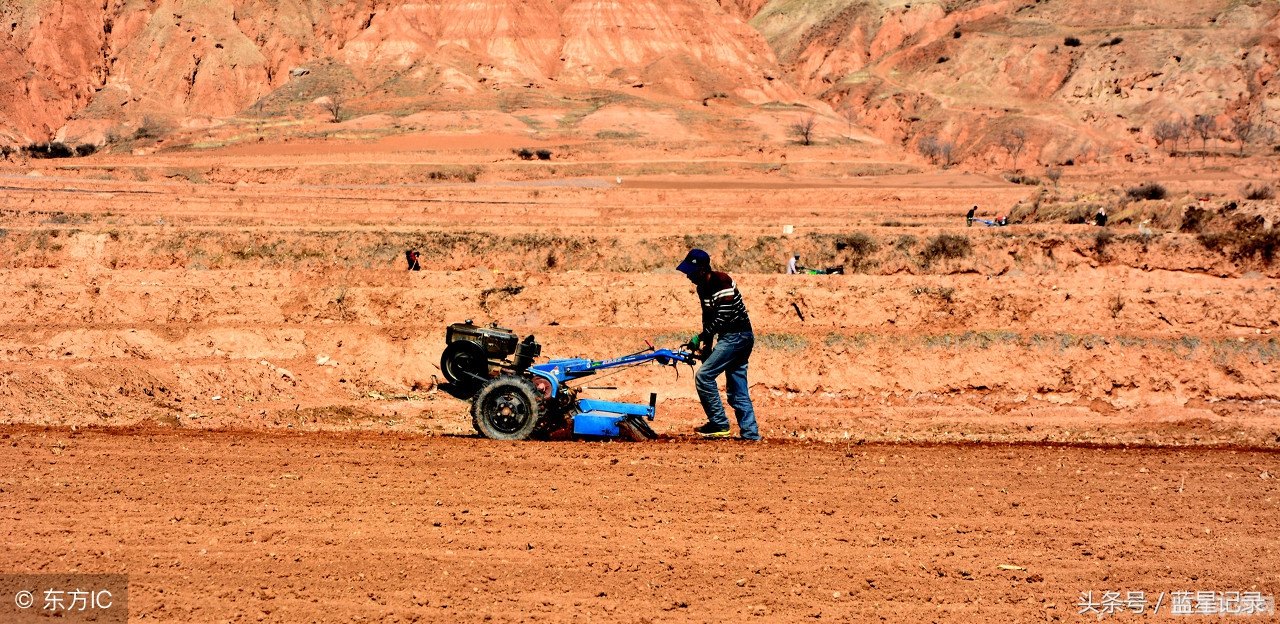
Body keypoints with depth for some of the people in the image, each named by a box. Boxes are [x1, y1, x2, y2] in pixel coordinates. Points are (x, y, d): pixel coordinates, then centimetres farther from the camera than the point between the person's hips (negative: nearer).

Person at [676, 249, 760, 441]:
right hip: (740, 338, 10)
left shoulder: (722, 282, -19)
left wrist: (700, 338, -17)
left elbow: (723, 318, -23)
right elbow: (708, 317, 17)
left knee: (703, 376, -12)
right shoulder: (703, 287, 10)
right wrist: (707, 344, 9)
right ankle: (750, 433, 12)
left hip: (735, 336, -10)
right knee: (737, 390, 10)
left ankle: (719, 425, -7)